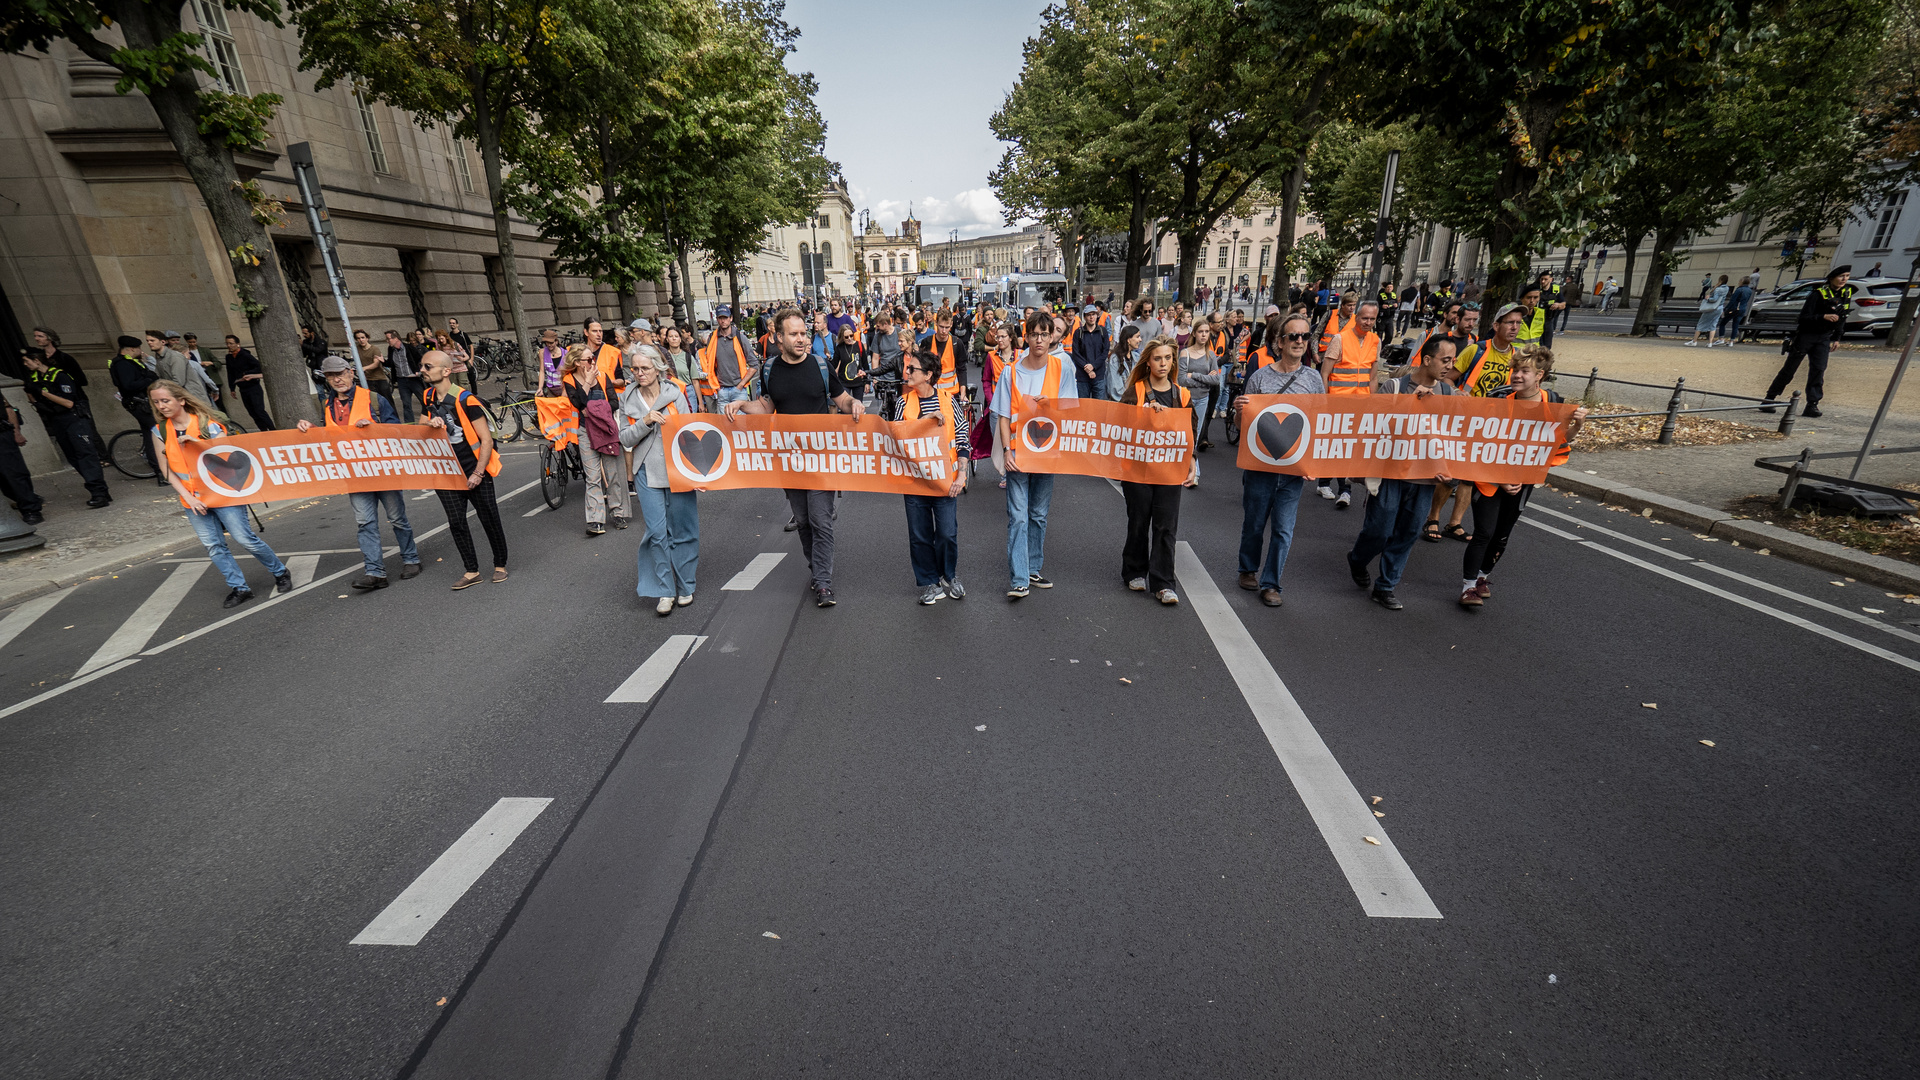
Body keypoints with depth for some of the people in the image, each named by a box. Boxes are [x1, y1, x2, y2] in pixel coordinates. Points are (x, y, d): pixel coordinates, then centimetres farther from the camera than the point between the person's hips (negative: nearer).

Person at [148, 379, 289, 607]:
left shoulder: (207, 424, -7)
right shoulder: (159, 432, 4)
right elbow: (167, 470, 4)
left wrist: (197, 442, -22)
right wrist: (188, 497, -6)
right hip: (193, 500, 4)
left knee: (245, 539, -5)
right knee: (213, 546, 3)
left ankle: (281, 573, 12)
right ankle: (239, 588, 9)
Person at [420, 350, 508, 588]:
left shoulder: (465, 399, -13)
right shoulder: (427, 398, 6)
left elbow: (486, 439, -14)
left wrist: (478, 473, -17)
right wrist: (431, 424, -5)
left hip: (475, 472, -6)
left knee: (489, 520, 2)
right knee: (456, 523, 4)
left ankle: (500, 565, 17)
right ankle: (472, 572, 11)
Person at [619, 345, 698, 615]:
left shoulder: (676, 394, 1)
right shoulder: (627, 399, 8)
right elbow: (625, 439, 5)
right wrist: (645, 422, -14)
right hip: (647, 472, 1)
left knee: (681, 529, 5)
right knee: (656, 531, -4)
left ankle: (685, 586, 20)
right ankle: (664, 591, 6)